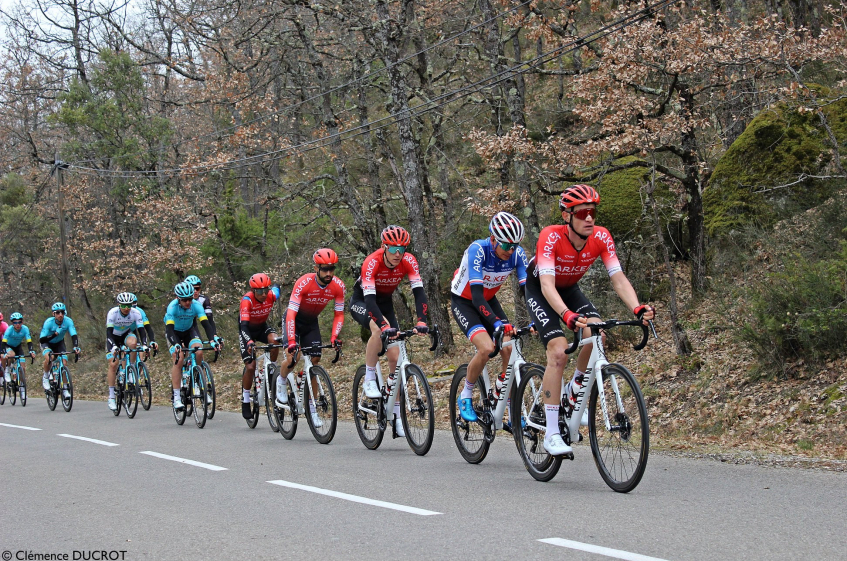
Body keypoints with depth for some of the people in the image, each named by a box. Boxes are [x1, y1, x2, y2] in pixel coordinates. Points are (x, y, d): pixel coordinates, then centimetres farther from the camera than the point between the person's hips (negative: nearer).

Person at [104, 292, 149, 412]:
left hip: (127, 334, 1)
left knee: (133, 343, -36)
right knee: (113, 365, -13)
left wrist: (144, 344, -43)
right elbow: (109, 332, -34)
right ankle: (111, 398, -7)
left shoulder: (136, 313, -24)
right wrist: (113, 346, -48)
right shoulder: (113, 313, -28)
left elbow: (141, 330, -27)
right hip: (114, 337, -1)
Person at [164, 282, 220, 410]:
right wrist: (175, 345, -57)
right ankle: (176, 397, -19)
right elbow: (169, 328, -40)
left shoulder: (196, 305, -26)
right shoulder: (172, 307, -32)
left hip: (189, 330, 2)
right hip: (174, 332, -2)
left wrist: (213, 340, -47)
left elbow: (206, 324, -31)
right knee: (179, 359, -22)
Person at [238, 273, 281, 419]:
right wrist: (250, 342, -57)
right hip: (247, 330, -3)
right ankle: (245, 400, 5)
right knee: (251, 366, -12)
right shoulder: (247, 300, -32)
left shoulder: (271, 295, -24)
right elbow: (244, 325, -39)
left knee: (275, 341, -31)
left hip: (262, 327, 3)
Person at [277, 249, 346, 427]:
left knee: (315, 360, -3)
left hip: (312, 322, 4)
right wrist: (292, 341, -44)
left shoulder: (338, 286, -21)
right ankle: (282, 380, 9)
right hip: (295, 319, -4)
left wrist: (334, 337, -27)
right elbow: (291, 313, -35)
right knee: (294, 355, -24)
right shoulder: (304, 283, -33)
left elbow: (339, 314, -11)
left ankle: (311, 406, 6)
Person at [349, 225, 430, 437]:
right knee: (379, 329, -38)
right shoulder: (372, 263, -33)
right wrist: (385, 326, -54)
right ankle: (370, 380, -21)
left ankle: (396, 414, 1)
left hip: (385, 303, 4)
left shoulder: (408, 261, -22)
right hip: (362, 302, -4)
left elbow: (419, 292, -27)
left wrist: (422, 321, -43)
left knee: (395, 357, -6)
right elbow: (370, 299, -41)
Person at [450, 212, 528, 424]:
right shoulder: (478, 250, -32)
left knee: (510, 350, -14)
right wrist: (497, 323, -51)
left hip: (489, 300, 5)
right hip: (464, 301, -5)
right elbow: (476, 294, -39)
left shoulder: (517, 254, -18)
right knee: (486, 348, -25)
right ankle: (465, 397, -4)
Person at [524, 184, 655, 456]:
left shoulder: (601, 237, -22)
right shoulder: (551, 237, -34)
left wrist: (637, 308, -43)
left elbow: (618, 279, -24)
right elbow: (547, 285, -43)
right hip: (539, 290, -4)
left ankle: (574, 391, 3)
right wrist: (568, 316, -60)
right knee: (558, 350, -23)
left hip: (570, 288, 4)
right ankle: (551, 434, -18)